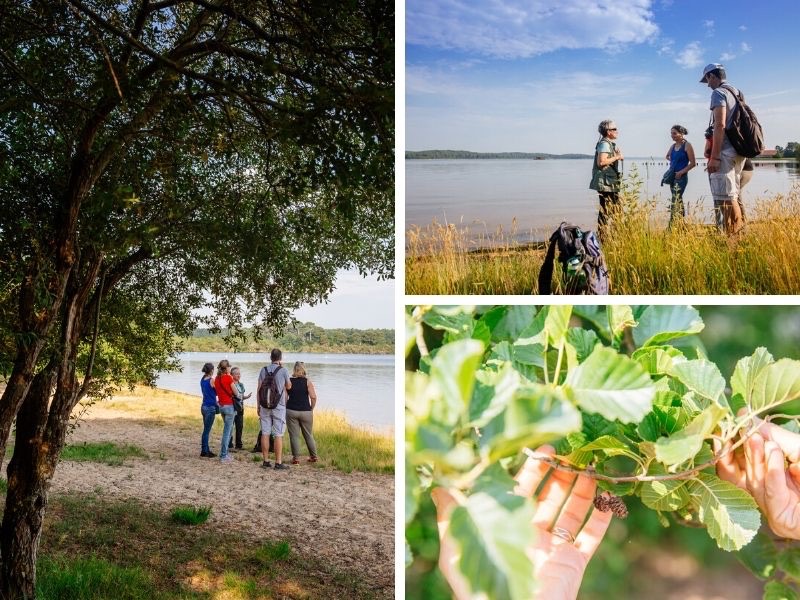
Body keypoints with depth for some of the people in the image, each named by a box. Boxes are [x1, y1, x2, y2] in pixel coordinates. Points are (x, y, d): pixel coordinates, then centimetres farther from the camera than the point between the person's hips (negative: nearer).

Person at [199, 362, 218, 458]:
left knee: (206, 430, 14)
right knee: (206, 430, -3)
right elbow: (217, 392, -5)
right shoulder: (212, 380, -14)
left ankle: (206, 450, 20)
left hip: (204, 406, 8)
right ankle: (204, 451, 0)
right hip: (210, 407, -8)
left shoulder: (202, 380, 9)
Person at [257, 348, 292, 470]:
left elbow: (259, 389, 4)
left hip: (265, 406, 3)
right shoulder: (283, 371, -6)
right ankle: (278, 462, -2)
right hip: (279, 406, -3)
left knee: (265, 434, 7)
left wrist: (258, 405, 13)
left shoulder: (263, 370, 2)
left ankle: (265, 461, 11)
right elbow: (288, 387, 9)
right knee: (278, 435, -2)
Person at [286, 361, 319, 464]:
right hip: (306, 412, 0)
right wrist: (311, 408, 2)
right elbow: (313, 397, -11)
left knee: (294, 435, 4)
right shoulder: (307, 381, -4)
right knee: (308, 435, 13)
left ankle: (296, 458, 3)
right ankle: (313, 456, 21)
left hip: (291, 411, 0)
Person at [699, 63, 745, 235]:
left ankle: (732, 237, -14)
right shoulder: (736, 93, 20)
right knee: (731, 196, 13)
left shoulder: (719, 93, -7)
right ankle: (737, 234, 15)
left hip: (725, 151, -9)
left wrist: (714, 156, -20)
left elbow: (720, 125, -17)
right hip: (738, 150, 9)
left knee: (725, 197, -10)